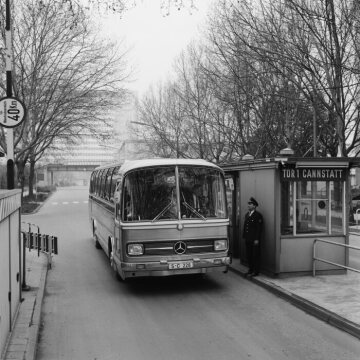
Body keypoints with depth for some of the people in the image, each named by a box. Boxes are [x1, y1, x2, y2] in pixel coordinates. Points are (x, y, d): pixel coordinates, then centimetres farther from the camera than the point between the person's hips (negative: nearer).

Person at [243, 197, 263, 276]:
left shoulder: (258, 215, -9)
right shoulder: (247, 215, 15)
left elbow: (259, 228, -13)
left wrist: (257, 239, -17)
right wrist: (244, 236, 12)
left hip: (255, 240, -7)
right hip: (248, 239, 7)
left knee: (255, 255, -1)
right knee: (248, 255, 10)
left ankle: (256, 271, 5)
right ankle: (250, 269, 21)